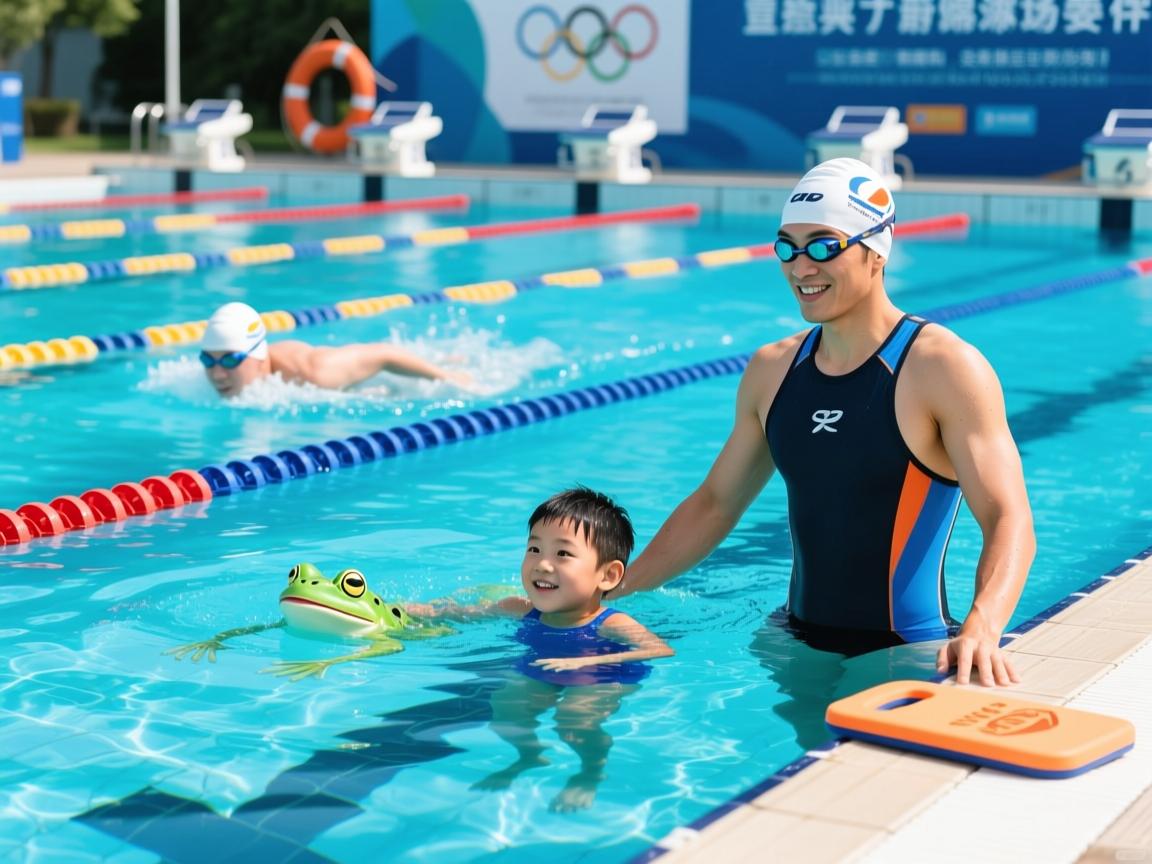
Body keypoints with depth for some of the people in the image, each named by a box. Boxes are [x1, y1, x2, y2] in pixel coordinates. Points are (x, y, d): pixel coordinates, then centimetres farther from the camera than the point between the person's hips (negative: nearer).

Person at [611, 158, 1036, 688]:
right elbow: (714, 504, 17)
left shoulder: (944, 368, -12)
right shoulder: (772, 370, 7)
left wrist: (980, 631, -38)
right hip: (796, 644, 6)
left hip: (906, 657, -6)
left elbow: (1009, 521, -19)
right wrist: (607, 594, 14)